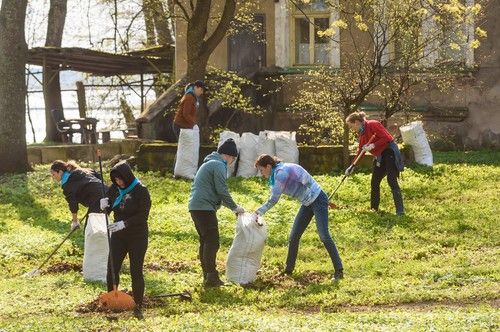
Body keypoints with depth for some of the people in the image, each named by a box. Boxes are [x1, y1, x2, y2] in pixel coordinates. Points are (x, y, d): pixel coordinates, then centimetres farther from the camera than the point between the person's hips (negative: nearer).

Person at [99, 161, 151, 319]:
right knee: (112, 270, 2)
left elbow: (143, 215, -18)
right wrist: (104, 207, -14)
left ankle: (138, 307, 11)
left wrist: (124, 223, -29)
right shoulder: (115, 189, 1)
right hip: (118, 236, 5)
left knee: (136, 272, 1)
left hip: (137, 237, -5)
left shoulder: (141, 190, -14)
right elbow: (108, 209, 10)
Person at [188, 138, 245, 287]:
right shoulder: (219, 165, -9)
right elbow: (222, 191, -14)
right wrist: (235, 207, -1)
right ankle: (211, 278, -11)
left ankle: (207, 275, 17)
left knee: (205, 241, 14)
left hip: (195, 206, 10)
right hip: (204, 208, -10)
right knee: (212, 242, -9)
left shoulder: (210, 163, 24)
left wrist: (233, 206, 23)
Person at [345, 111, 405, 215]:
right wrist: (352, 166, 13)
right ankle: (374, 208, 22)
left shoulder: (372, 125, -16)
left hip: (390, 153, -10)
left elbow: (386, 138, -23)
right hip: (379, 157, 10)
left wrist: (373, 146, -25)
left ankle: (400, 210, -18)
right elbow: (361, 150, 18)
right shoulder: (361, 133, 11)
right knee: (374, 182, 11)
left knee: (392, 181, -15)